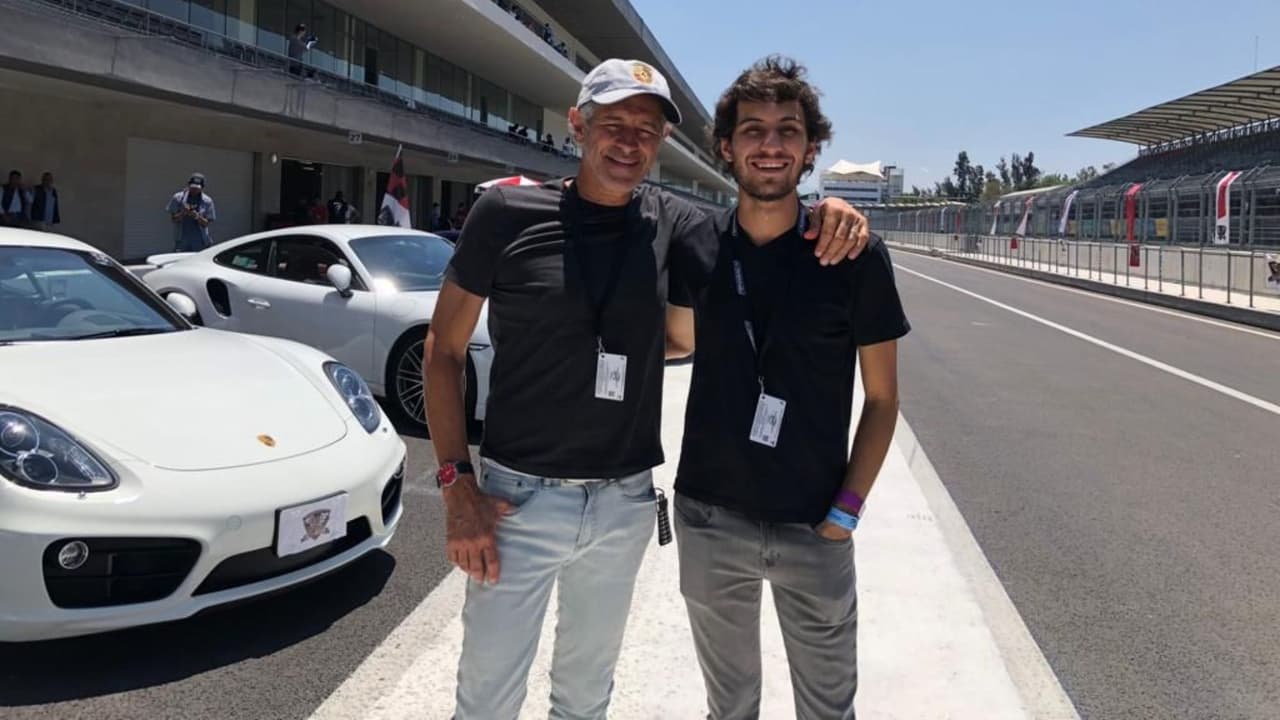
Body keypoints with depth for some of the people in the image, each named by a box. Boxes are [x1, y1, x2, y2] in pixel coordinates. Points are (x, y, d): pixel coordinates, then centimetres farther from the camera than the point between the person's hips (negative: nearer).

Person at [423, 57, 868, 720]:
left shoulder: (674, 225, 0)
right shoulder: (508, 212, -7)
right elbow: (443, 352, -3)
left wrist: (824, 218, -17)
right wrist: (457, 487, -10)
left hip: (625, 503, 3)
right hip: (519, 496, -2)